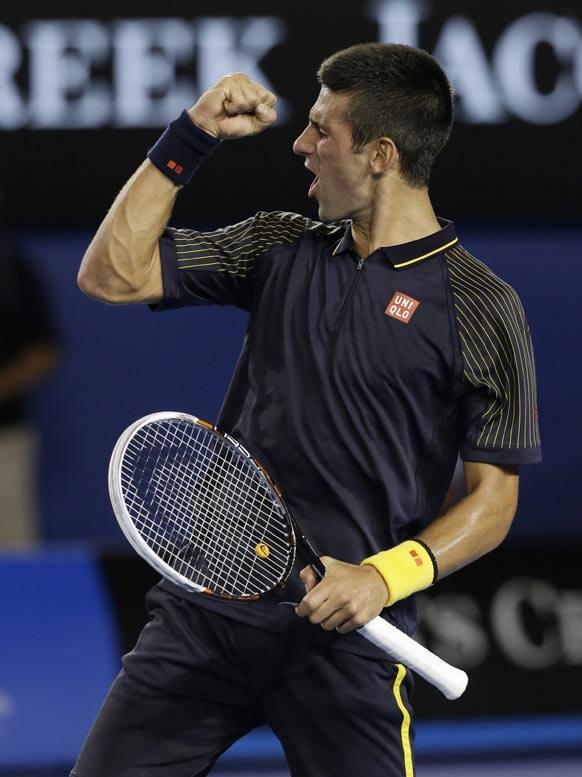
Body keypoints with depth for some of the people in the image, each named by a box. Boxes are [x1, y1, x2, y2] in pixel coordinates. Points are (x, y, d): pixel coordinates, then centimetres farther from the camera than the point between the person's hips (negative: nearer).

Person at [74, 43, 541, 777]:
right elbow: (112, 273, 11)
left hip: (345, 634, -4)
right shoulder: (281, 247, 13)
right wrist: (189, 139, 6)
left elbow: (492, 499, -3)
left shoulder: (482, 308, -3)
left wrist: (387, 576, -19)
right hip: (208, 606, 4)